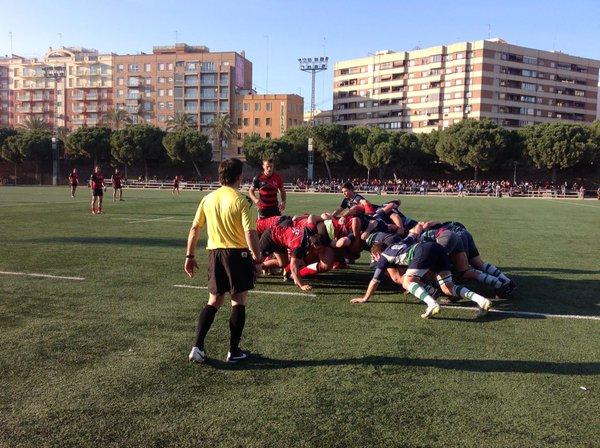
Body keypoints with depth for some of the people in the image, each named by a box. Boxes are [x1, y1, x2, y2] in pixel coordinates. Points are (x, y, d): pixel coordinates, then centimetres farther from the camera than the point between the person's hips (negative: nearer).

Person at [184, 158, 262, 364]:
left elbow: (194, 229, 6)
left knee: (214, 301, 16)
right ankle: (234, 351, 16)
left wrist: (190, 256, 13)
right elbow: (250, 234, -17)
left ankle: (197, 347, 11)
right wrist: (257, 258, -7)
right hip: (238, 253, -4)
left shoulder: (208, 199, 4)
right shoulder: (242, 201, -11)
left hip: (215, 253, 5)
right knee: (239, 301, 9)